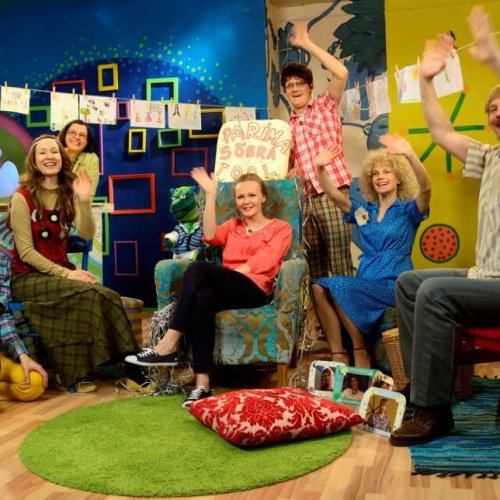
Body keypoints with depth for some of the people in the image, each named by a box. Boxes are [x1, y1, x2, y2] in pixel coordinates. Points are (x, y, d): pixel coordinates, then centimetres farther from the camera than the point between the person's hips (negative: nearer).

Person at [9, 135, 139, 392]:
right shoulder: (22, 198, -8)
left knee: (107, 296, -25)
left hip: (60, 271, 5)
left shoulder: (68, 194, 9)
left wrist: (84, 201, -23)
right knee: (86, 294, -30)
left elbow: (86, 234, -7)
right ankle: (75, 373, -20)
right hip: (27, 277, -5)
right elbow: (26, 252, -13)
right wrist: (66, 274, -20)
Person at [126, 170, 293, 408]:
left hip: (255, 289, -4)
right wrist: (211, 194, 2)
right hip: (227, 289, 4)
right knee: (202, 299, -35)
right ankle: (202, 384, -38)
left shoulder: (280, 228, 16)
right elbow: (210, 236, 5)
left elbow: (264, 262, -2)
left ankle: (169, 344, -31)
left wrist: (231, 273, -15)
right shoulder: (232, 226, 29)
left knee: (199, 268, -30)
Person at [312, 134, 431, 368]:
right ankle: (338, 355, -19)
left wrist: (409, 154, -34)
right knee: (319, 287, -23)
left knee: (338, 286, -28)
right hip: (365, 282, 5)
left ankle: (360, 351, -13)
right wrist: (320, 168, -16)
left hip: (394, 285, -5)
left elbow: (425, 188, -18)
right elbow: (334, 195, 2)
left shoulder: (408, 210, 2)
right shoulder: (364, 210, 15)